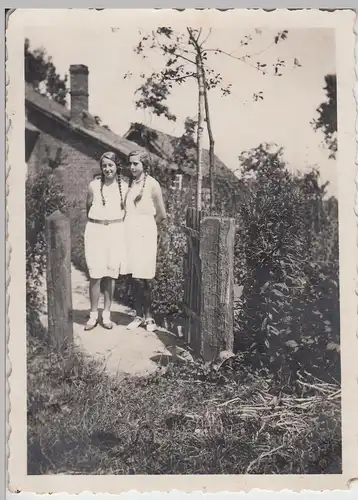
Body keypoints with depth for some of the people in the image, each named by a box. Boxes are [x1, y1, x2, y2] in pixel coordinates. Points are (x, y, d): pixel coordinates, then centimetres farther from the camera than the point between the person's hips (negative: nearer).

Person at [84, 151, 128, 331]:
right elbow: (88, 208, 9)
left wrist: (115, 222, 8)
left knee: (111, 274, 5)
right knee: (95, 274, -2)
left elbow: (126, 210, 11)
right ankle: (93, 315, 9)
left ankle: (106, 314, 16)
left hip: (116, 231, 1)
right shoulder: (94, 185, -1)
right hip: (95, 230, -1)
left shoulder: (124, 186, 3)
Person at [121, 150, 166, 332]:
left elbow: (161, 215, 0)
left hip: (145, 234, -4)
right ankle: (139, 315, 14)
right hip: (129, 233, 4)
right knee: (134, 277, 5)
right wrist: (133, 226, 8)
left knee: (143, 278, -5)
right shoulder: (129, 184, 10)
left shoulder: (152, 184, -5)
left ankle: (148, 316, 8)